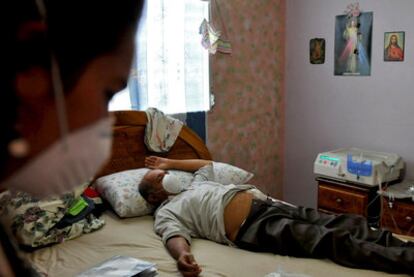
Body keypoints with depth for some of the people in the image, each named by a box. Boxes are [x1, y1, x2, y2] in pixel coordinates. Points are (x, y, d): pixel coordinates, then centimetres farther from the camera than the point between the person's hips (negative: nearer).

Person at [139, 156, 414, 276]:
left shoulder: (196, 186, 33)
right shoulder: (166, 213, 9)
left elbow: (206, 164, 52)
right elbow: (175, 235, -12)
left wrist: (169, 162, 47)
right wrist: (182, 255, -36)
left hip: (265, 202, 8)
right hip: (252, 227, -8)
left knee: (346, 225, -12)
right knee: (330, 240, -25)